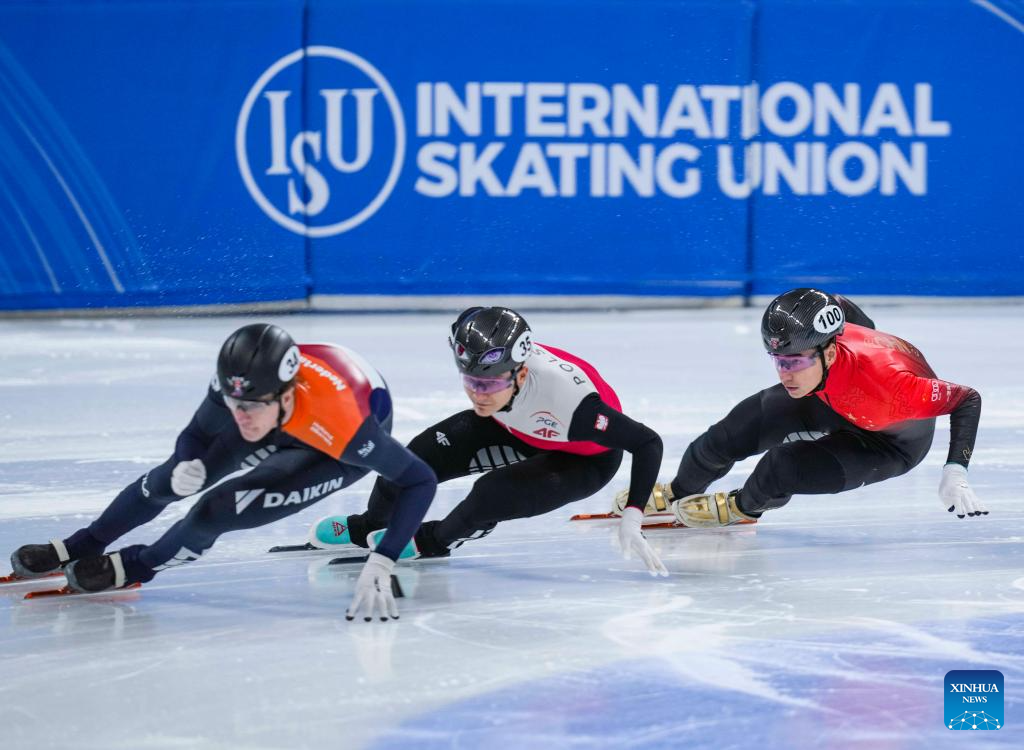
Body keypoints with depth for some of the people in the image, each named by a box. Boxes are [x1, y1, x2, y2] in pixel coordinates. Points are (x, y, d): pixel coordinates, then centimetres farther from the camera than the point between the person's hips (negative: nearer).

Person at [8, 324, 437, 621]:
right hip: (288, 421, 4)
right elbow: (196, 435, -13)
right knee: (174, 477, 6)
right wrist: (186, 466, -37)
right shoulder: (242, 385, -32)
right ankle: (74, 551, 30)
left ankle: (135, 567, 10)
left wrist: (381, 564, -46)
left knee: (220, 509, -18)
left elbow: (419, 480, -38)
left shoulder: (345, 424, -46)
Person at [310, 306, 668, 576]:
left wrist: (631, 520, -40)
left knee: (494, 494, -26)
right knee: (422, 454, -6)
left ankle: (435, 540, 9)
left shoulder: (569, 399, -45)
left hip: (585, 459, -5)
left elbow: (648, 443, -37)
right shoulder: (485, 365, -31)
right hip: (517, 428, 5)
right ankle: (368, 526, 26)